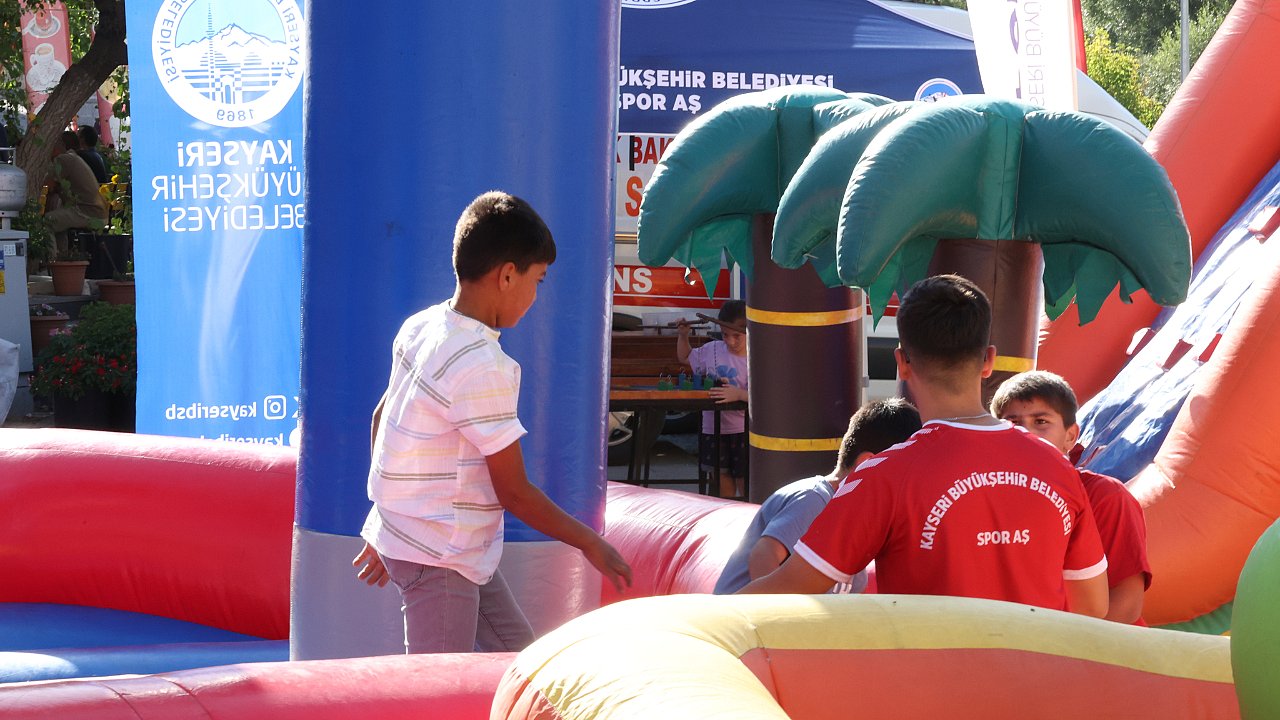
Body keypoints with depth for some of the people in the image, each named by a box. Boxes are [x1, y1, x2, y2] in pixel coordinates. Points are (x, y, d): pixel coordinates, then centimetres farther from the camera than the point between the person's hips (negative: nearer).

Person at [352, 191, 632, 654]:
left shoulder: (420, 327, 4)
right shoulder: (483, 368, -22)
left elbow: (382, 418, 15)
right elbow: (514, 492, -18)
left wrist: (385, 530, 24)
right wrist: (590, 544, -6)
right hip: (439, 555, -10)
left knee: (517, 656, 16)